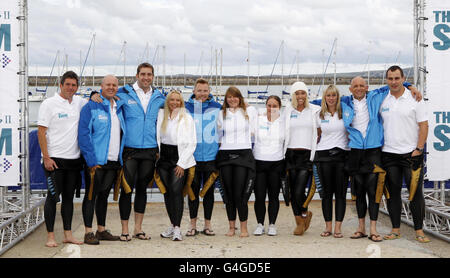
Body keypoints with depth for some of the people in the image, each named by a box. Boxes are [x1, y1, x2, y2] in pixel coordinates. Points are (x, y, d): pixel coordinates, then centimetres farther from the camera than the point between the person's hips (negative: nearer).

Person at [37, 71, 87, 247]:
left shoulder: (79, 102, 10)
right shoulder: (49, 104, -4)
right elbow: (41, 132, -7)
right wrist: (46, 157, -14)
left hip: (74, 159, 5)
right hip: (55, 159, -5)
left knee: (69, 196, 10)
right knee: (53, 196, -2)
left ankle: (68, 234, 16)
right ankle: (50, 236, 5)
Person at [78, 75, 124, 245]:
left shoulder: (119, 108, 13)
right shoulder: (91, 107, -7)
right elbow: (84, 135, -12)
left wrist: (121, 160, 9)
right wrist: (92, 161, -18)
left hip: (113, 161, 6)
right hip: (96, 162, -6)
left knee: (104, 195, 14)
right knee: (91, 195, -1)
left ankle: (101, 230, 22)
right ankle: (88, 233, 4)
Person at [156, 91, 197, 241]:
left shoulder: (187, 118, 0)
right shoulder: (161, 115, 9)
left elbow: (192, 143, -3)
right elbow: (157, 137, 12)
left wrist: (181, 163, -10)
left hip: (180, 157, -4)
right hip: (164, 156, 4)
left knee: (176, 190, -15)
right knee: (166, 191, 5)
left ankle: (177, 228, -16)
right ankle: (173, 225, 16)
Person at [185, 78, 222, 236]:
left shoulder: (217, 107, 4)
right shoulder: (186, 107, 3)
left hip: (211, 156, 1)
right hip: (192, 156, 0)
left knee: (209, 191, 7)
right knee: (193, 190, 4)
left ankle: (207, 224, 16)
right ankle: (193, 225, 13)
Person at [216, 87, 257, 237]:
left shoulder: (250, 110, 7)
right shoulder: (222, 114, 13)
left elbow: (253, 131, 12)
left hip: (243, 154, -3)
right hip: (225, 155, 3)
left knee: (240, 194, -9)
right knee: (228, 193, 3)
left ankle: (244, 227, 0)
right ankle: (231, 226, 12)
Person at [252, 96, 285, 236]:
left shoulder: (283, 122, 5)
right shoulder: (258, 120, 4)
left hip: (277, 162, 0)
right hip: (259, 161, 0)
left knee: (274, 196, 4)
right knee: (259, 196, -1)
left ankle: (272, 225, 14)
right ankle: (260, 225, 11)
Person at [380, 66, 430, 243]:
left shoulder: (414, 99, -1)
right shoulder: (382, 101, 8)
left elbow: (423, 126, -2)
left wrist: (418, 149, -10)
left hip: (411, 153, -3)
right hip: (389, 154, 3)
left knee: (415, 192, -2)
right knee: (392, 192, 6)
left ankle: (419, 230, 5)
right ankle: (395, 230, 14)